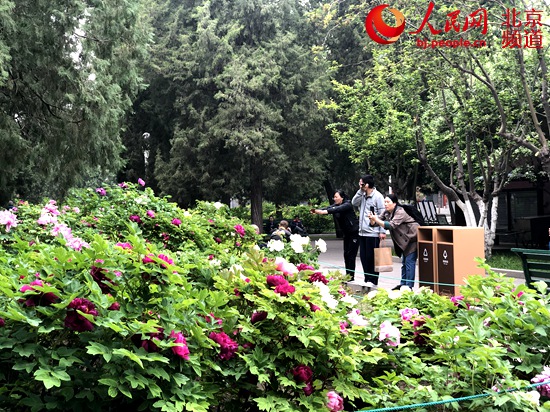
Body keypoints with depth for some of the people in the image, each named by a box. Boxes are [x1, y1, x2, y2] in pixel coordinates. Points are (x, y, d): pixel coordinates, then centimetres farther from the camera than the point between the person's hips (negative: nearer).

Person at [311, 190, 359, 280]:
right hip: (346, 233, 8)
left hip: (354, 232, -8)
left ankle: (351, 276, -5)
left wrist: (326, 211, -49)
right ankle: (348, 275, 13)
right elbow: (328, 208, -12)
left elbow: (338, 209, -35)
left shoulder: (347, 205, -17)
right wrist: (317, 210, -32)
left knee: (351, 254, -9)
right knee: (346, 254, 7)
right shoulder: (336, 205, 5)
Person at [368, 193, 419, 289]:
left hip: (413, 238, -9)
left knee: (409, 262, -11)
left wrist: (377, 220, -39)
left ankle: (409, 286, -10)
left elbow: (391, 225, -34)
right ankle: (403, 284, 21)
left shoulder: (400, 212, -22)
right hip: (404, 240, 9)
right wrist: (372, 219, -24)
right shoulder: (386, 213, 4)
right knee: (404, 262, 13)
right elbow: (375, 222, -1)